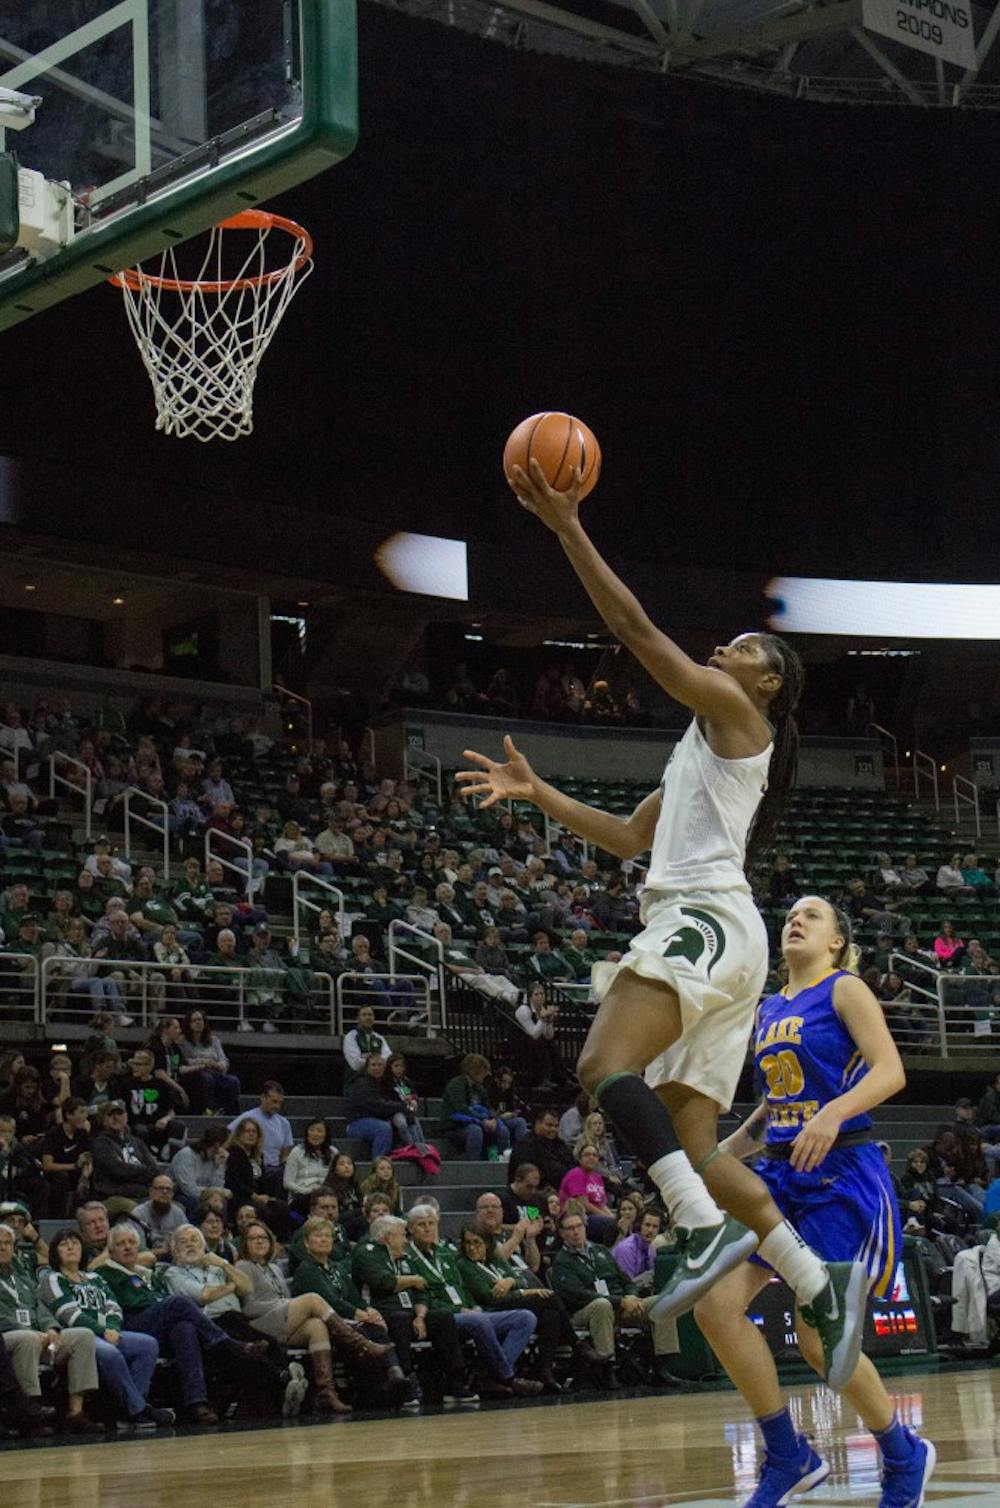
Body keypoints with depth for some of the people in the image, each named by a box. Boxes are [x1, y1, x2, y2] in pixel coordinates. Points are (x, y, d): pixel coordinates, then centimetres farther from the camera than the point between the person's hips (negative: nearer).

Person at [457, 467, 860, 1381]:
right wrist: (539, 796, 27)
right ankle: (822, 1285, 2)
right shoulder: (706, 749, 30)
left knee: (606, 1064, -28)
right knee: (689, 1151, 3)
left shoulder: (735, 712, 4)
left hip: (708, 919, -10)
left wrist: (569, 530, -4)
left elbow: (637, 629, -4)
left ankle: (710, 1229, -39)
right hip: (702, 930, 10)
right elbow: (629, 837, 34)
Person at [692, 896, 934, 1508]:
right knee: (716, 1306, -8)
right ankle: (790, 1457, 4)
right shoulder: (771, 1010, 16)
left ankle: (904, 1456, 15)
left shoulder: (845, 989, -4)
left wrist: (834, 1112, -32)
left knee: (818, 1333, -9)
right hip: (782, 1175, 7)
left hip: (842, 1177, -7)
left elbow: (891, 1071, -16)